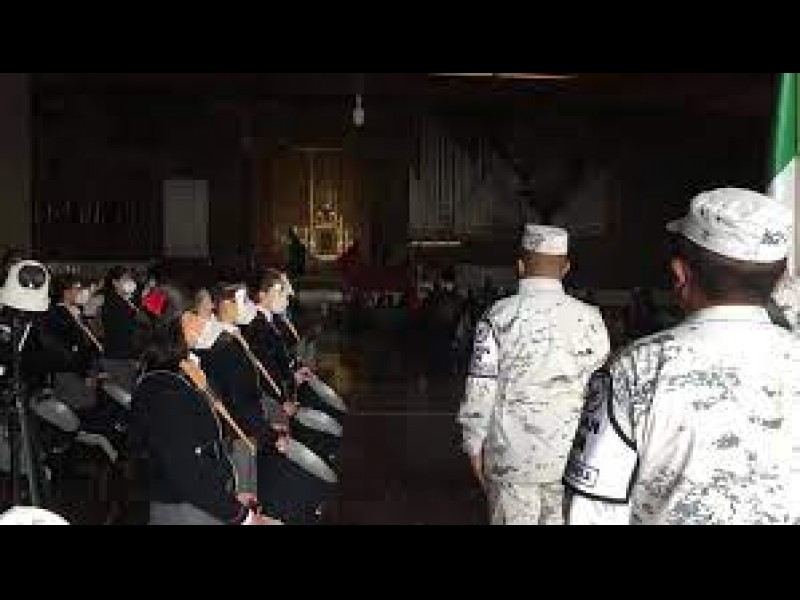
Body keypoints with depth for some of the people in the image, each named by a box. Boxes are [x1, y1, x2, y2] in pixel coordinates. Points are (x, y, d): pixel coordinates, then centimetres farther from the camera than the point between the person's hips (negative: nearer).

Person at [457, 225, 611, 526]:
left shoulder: (499, 317, -8)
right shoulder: (588, 318, -3)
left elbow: (480, 389, -6)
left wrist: (474, 445, 6)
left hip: (512, 457, -2)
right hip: (570, 455, 2)